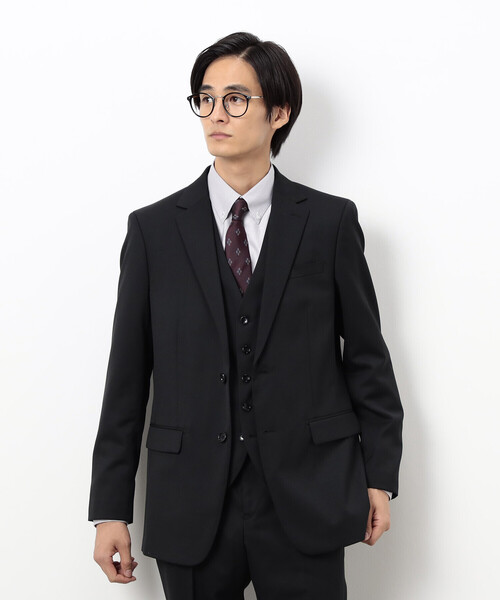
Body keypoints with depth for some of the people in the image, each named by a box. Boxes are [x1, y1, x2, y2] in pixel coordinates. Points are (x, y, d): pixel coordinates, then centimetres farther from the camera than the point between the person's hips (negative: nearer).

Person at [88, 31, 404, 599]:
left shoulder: (331, 221, 2)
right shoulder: (153, 229, 4)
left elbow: (366, 355, 6)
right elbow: (127, 375, 3)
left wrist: (379, 477, 5)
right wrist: (111, 508, 2)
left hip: (307, 507, 0)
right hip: (190, 510, 1)